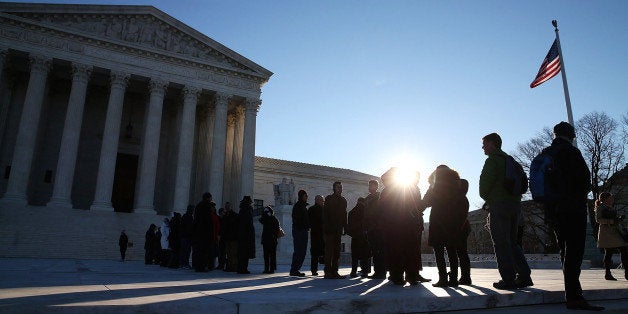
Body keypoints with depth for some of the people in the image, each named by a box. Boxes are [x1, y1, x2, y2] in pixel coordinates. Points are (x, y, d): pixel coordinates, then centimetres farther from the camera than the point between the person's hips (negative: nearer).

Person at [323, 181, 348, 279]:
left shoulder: (343, 200, 15)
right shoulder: (329, 198, 0)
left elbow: (344, 214, 17)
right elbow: (325, 213, -6)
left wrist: (345, 227, 8)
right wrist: (326, 226, -14)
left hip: (338, 229, 6)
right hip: (329, 229, -6)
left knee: (337, 251, 6)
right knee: (329, 250, -6)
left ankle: (334, 272, 10)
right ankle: (328, 272, -4)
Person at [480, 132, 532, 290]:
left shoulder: (492, 160, -8)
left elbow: (485, 183, -12)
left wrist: (487, 198, 6)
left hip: (499, 206, -8)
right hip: (515, 205, 8)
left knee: (501, 243, -4)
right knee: (512, 242, 14)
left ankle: (508, 279, -4)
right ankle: (524, 276, 11)